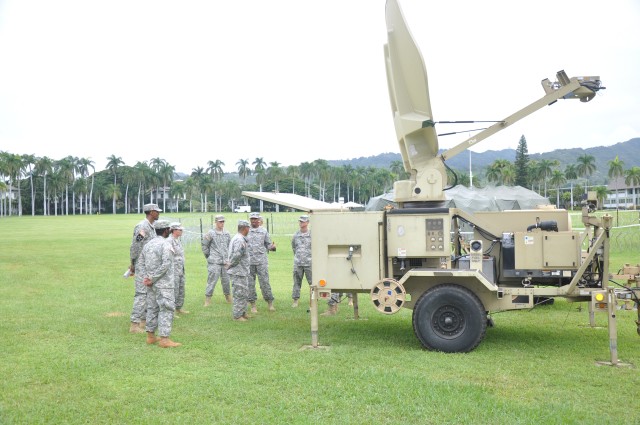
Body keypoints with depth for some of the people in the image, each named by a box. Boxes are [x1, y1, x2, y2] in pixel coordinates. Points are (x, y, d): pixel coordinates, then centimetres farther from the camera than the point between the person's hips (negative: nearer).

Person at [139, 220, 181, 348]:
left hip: (152, 284, 8)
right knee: (166, 309, -5)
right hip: (164, 284, -8)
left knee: (152, 308, 15)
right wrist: (152, 279, -15)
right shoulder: (166, 244, -14)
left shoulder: (148, 244, 10)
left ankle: (150, 336, 21)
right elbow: (165, 265, -22)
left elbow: (141, 261, 11)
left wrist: (145, 277, 2)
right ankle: (164, 339, -7)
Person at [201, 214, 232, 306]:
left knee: (226, 280, 11)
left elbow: (230, 245, 22)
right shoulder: (211, 233, -5)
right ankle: (208, 299, -2)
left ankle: (228, 297, 24)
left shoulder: (227, 234, 9)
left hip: (225, 261, 5)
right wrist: (208, 256, 2)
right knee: (212, 280, -7)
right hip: (214, 262, -5)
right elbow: (204, 245, 1)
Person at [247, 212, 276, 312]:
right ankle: (253, 305, 11)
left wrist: (272, 247, -13)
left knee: (264, 282, -4)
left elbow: (268, 244, 8)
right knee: (250, 283, 3)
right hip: (249, 261, 1)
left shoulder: (264, 231, 8)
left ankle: (270, 303, 4)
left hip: (261, 261, -1)